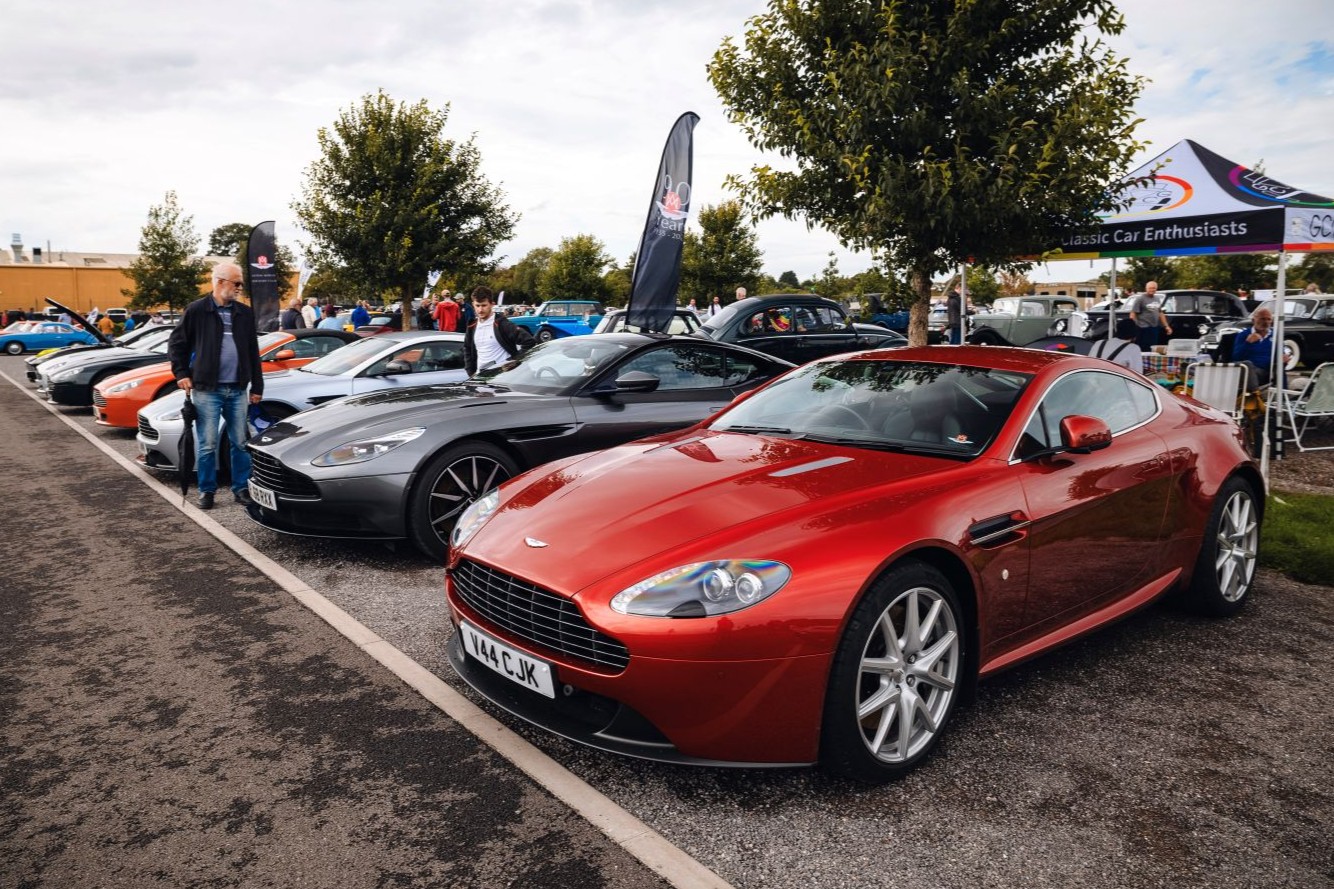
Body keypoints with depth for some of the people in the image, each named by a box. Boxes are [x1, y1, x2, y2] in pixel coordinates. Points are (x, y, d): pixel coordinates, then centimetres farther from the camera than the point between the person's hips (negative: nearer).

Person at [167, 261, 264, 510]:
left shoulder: (245, 313, 9)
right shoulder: (197, 310, -2)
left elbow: (253, 352, 11)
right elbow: (176, 343, 5)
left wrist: (257, 386, 9)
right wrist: (182, 374, -3)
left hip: (238, 389, 3)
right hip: (207, 389, -3)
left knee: (240, 442, 7)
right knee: (207, 444, 1)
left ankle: (241, 488, 16)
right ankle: (207, 490, 12)